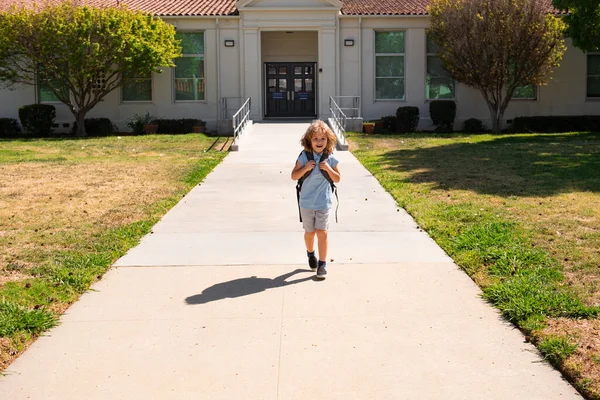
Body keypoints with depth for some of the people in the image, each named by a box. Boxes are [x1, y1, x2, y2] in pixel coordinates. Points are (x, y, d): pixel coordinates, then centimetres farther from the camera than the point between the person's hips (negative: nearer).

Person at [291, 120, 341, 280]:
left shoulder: (330, 158, -4)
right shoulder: (304, 157, -7)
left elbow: (337, 179, 3)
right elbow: (294, 176, -4)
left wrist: (329, 169, -15)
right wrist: (305, 168, -21)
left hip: (324, 203, 0)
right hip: (306, 202, 1)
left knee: (322, 232, -5)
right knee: (309, 232, 13)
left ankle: (322, 264, 3)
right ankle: (311, 254, 41)